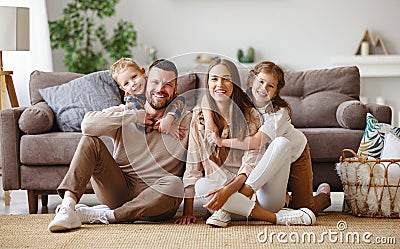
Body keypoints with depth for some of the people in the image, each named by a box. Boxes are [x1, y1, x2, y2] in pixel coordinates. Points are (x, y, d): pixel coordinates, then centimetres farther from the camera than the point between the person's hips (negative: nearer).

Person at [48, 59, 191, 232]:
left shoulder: (186, 121, 3)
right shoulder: (125, 111, 6)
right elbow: (88, 124, -14)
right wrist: (134, 116, -13)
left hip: (154, 197, -1)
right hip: (119, 190, 1)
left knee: (174, 185, -35)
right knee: (90, 141, -15)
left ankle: (101, 215, -26)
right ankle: (67, 208, -30)